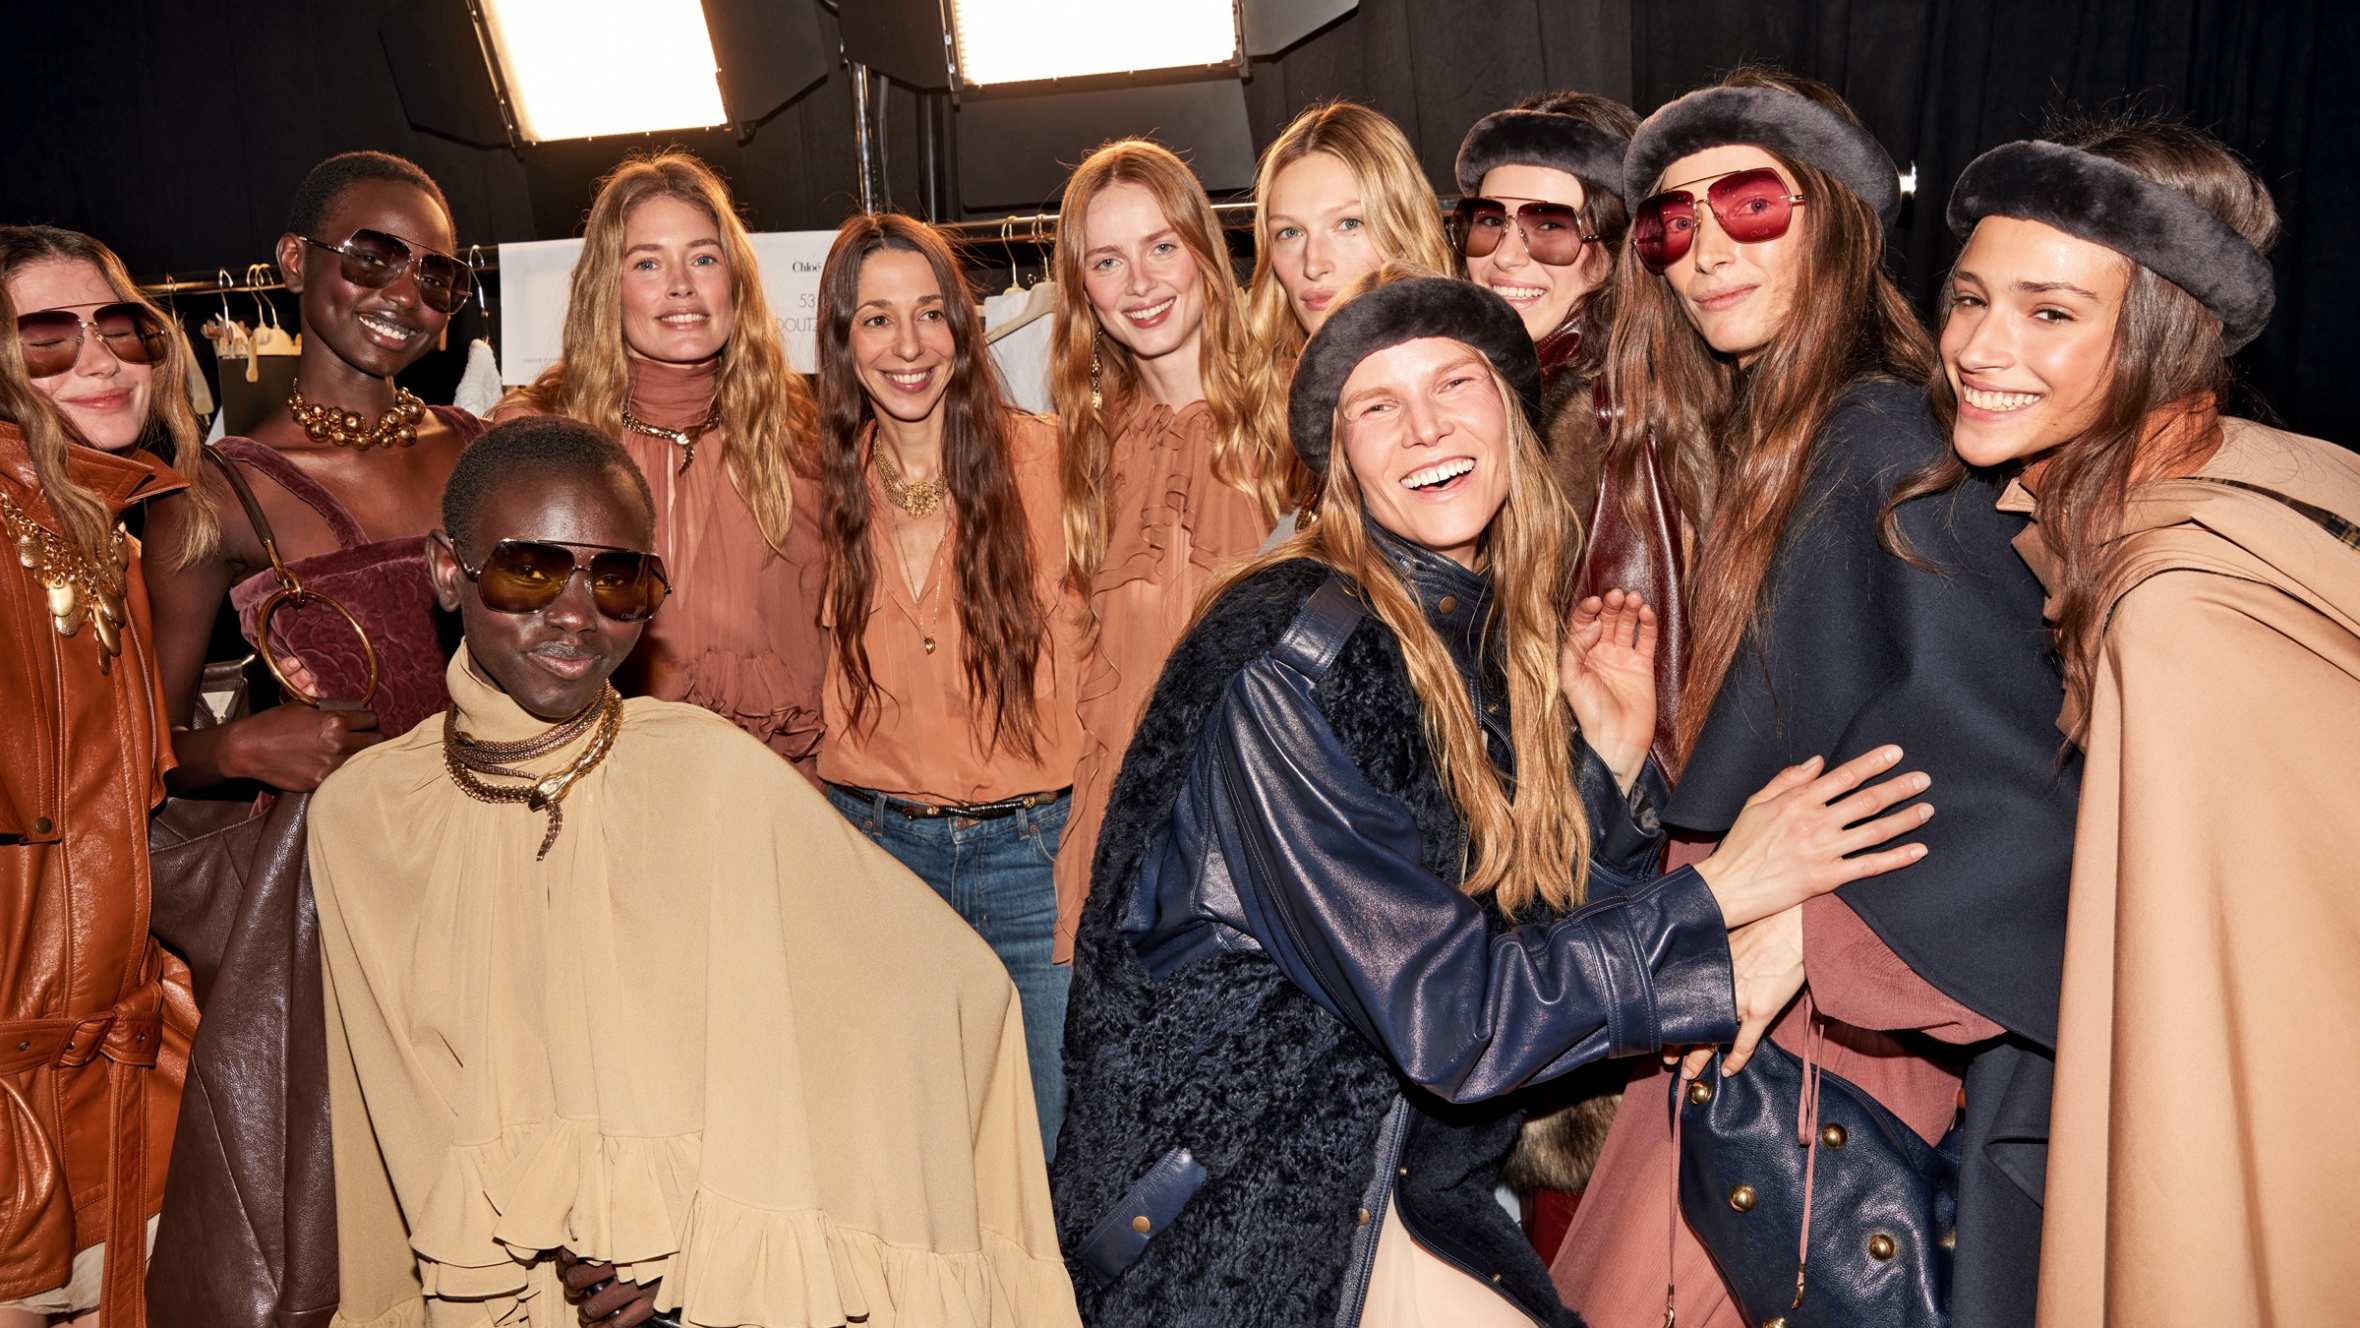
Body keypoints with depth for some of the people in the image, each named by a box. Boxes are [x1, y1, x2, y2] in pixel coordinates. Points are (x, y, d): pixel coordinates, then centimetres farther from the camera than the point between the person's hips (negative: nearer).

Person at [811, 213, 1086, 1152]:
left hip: (1031, 848, -3)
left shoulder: (1039, 455, -7)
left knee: (1044, 1143, 5)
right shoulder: (829, 479, 4)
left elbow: (1092, 636, -3)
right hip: (873, 840, 3)